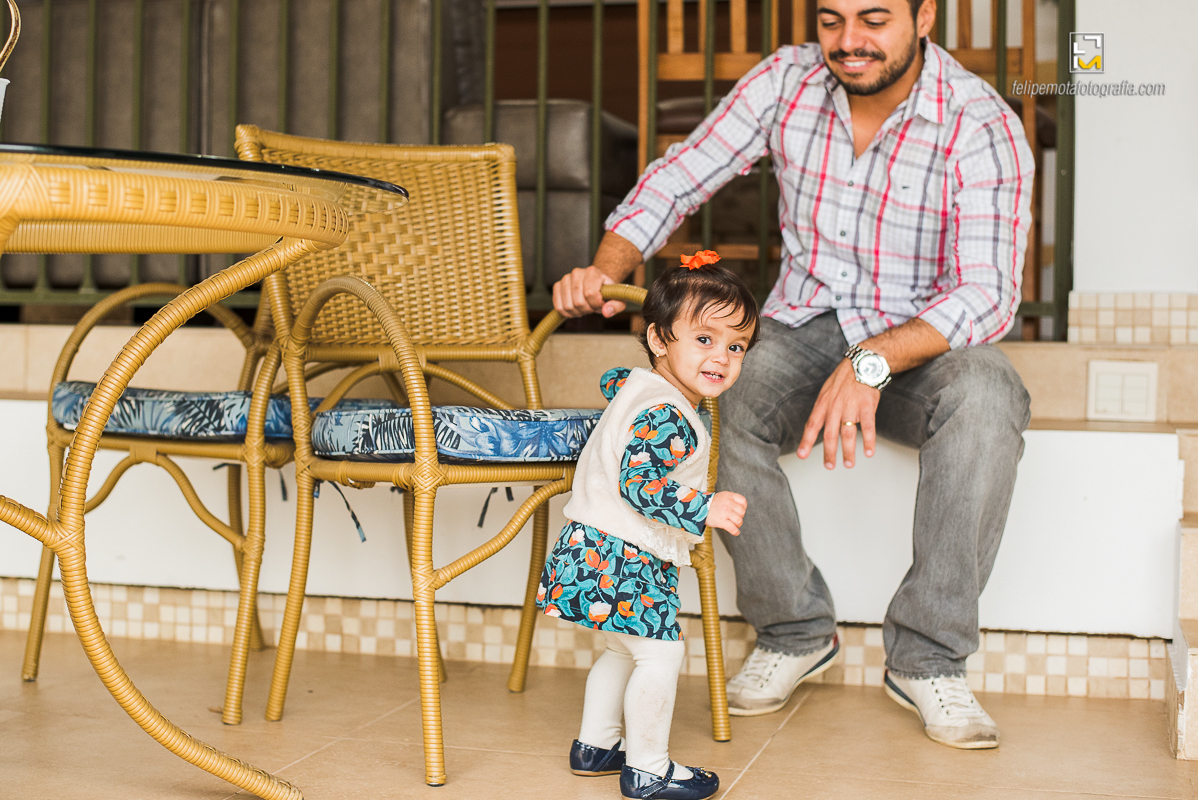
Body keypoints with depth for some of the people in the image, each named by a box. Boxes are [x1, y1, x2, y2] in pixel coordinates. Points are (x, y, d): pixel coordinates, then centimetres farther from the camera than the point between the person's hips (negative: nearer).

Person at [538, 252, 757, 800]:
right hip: (622, 557, -11)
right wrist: (706, 509, -36)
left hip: (597, 549, 11)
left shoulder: (637, 385, 9)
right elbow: (639, 484, -33)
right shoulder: (667, 417, -23)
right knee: (660, 653, -6)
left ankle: (594, 745, 36)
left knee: (623, 649, 24)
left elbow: (610, 381, 33)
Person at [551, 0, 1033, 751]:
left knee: (984, 401, -36)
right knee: (712, 410, -28)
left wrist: (872, 362, -40)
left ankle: (928, 660, -21)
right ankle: (795, 632, -6)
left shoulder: (981, 126, -17)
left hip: (927, 341, -2)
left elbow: (987, 294, -24)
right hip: (806, 326, 3)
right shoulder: (788, 81, -5)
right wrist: (606, 268, -19)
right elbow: (680, 178, -1)